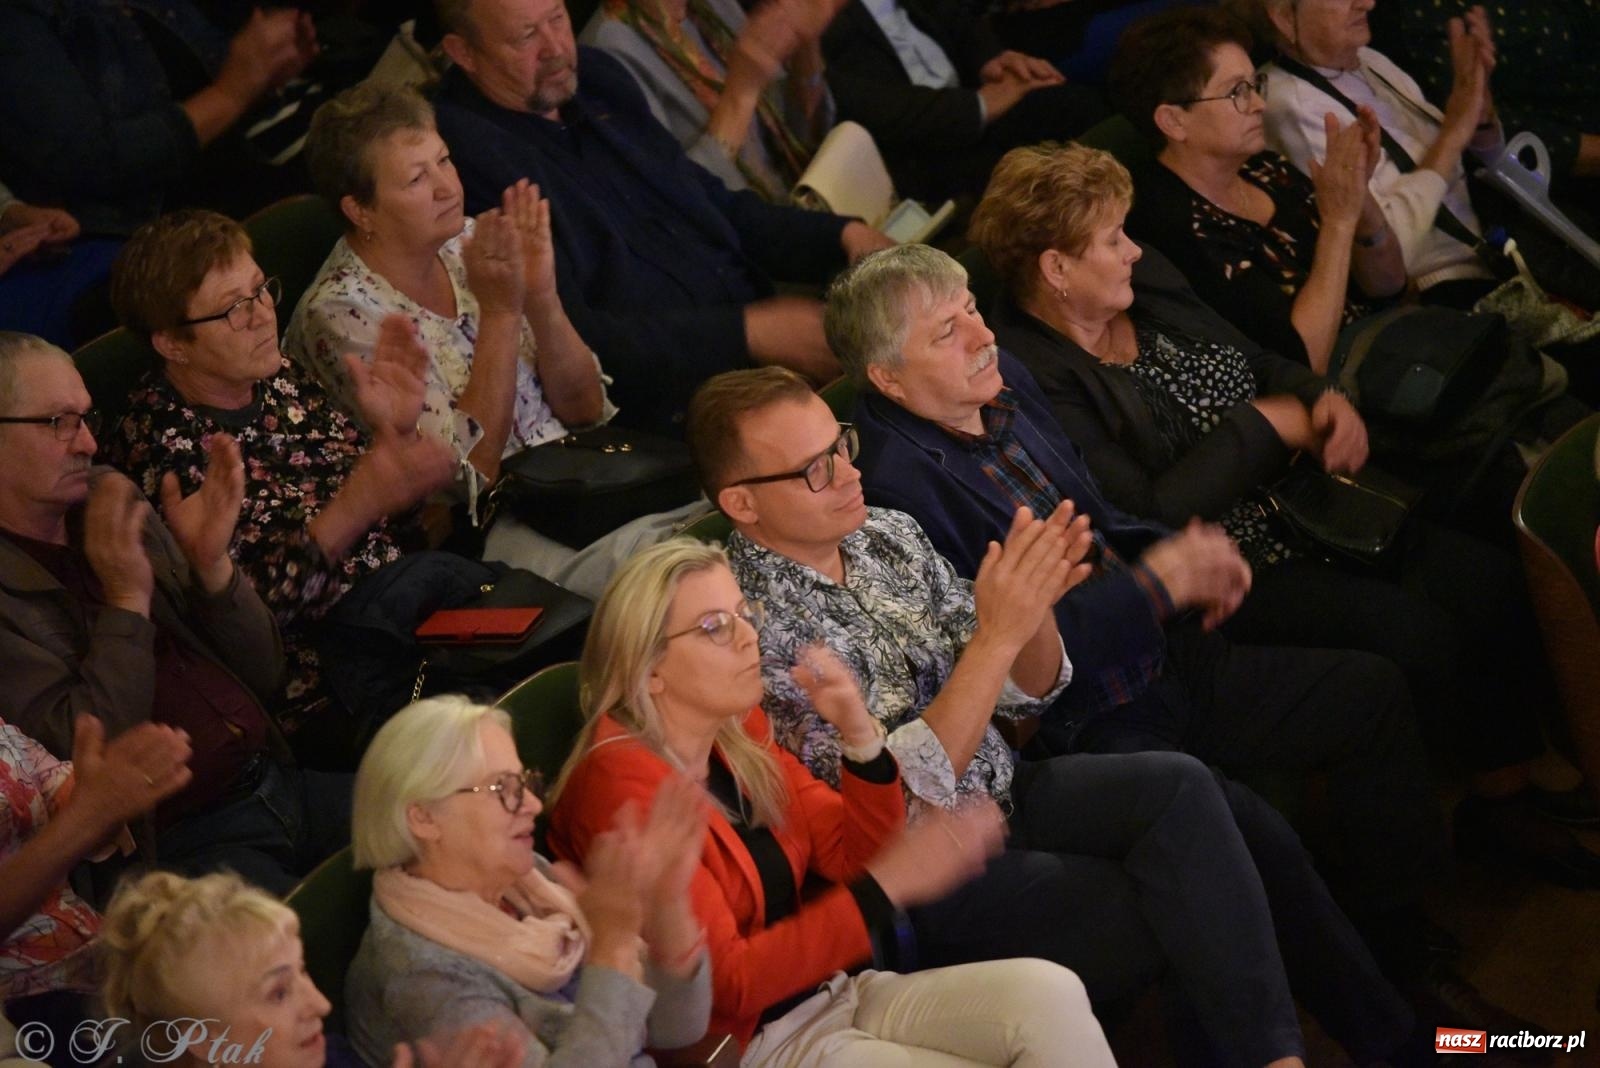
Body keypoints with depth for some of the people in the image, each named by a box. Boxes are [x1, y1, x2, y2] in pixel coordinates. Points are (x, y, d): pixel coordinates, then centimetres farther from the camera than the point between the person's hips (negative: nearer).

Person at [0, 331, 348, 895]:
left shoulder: (113, 502, 12)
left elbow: (262, 676, 15)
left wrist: (213, 564, -2)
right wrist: (129, 601, -15)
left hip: (276, 781, 8)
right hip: (177, 843, -7)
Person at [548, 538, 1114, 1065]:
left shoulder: (738, 736, 7)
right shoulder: (621, 784, -17)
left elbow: (853, 859, 10)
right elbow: (726, 984, -21)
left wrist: (858, 733, -7)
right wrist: (888, 885, -27)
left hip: (833, 994, 8)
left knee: (1049, 993, -15)